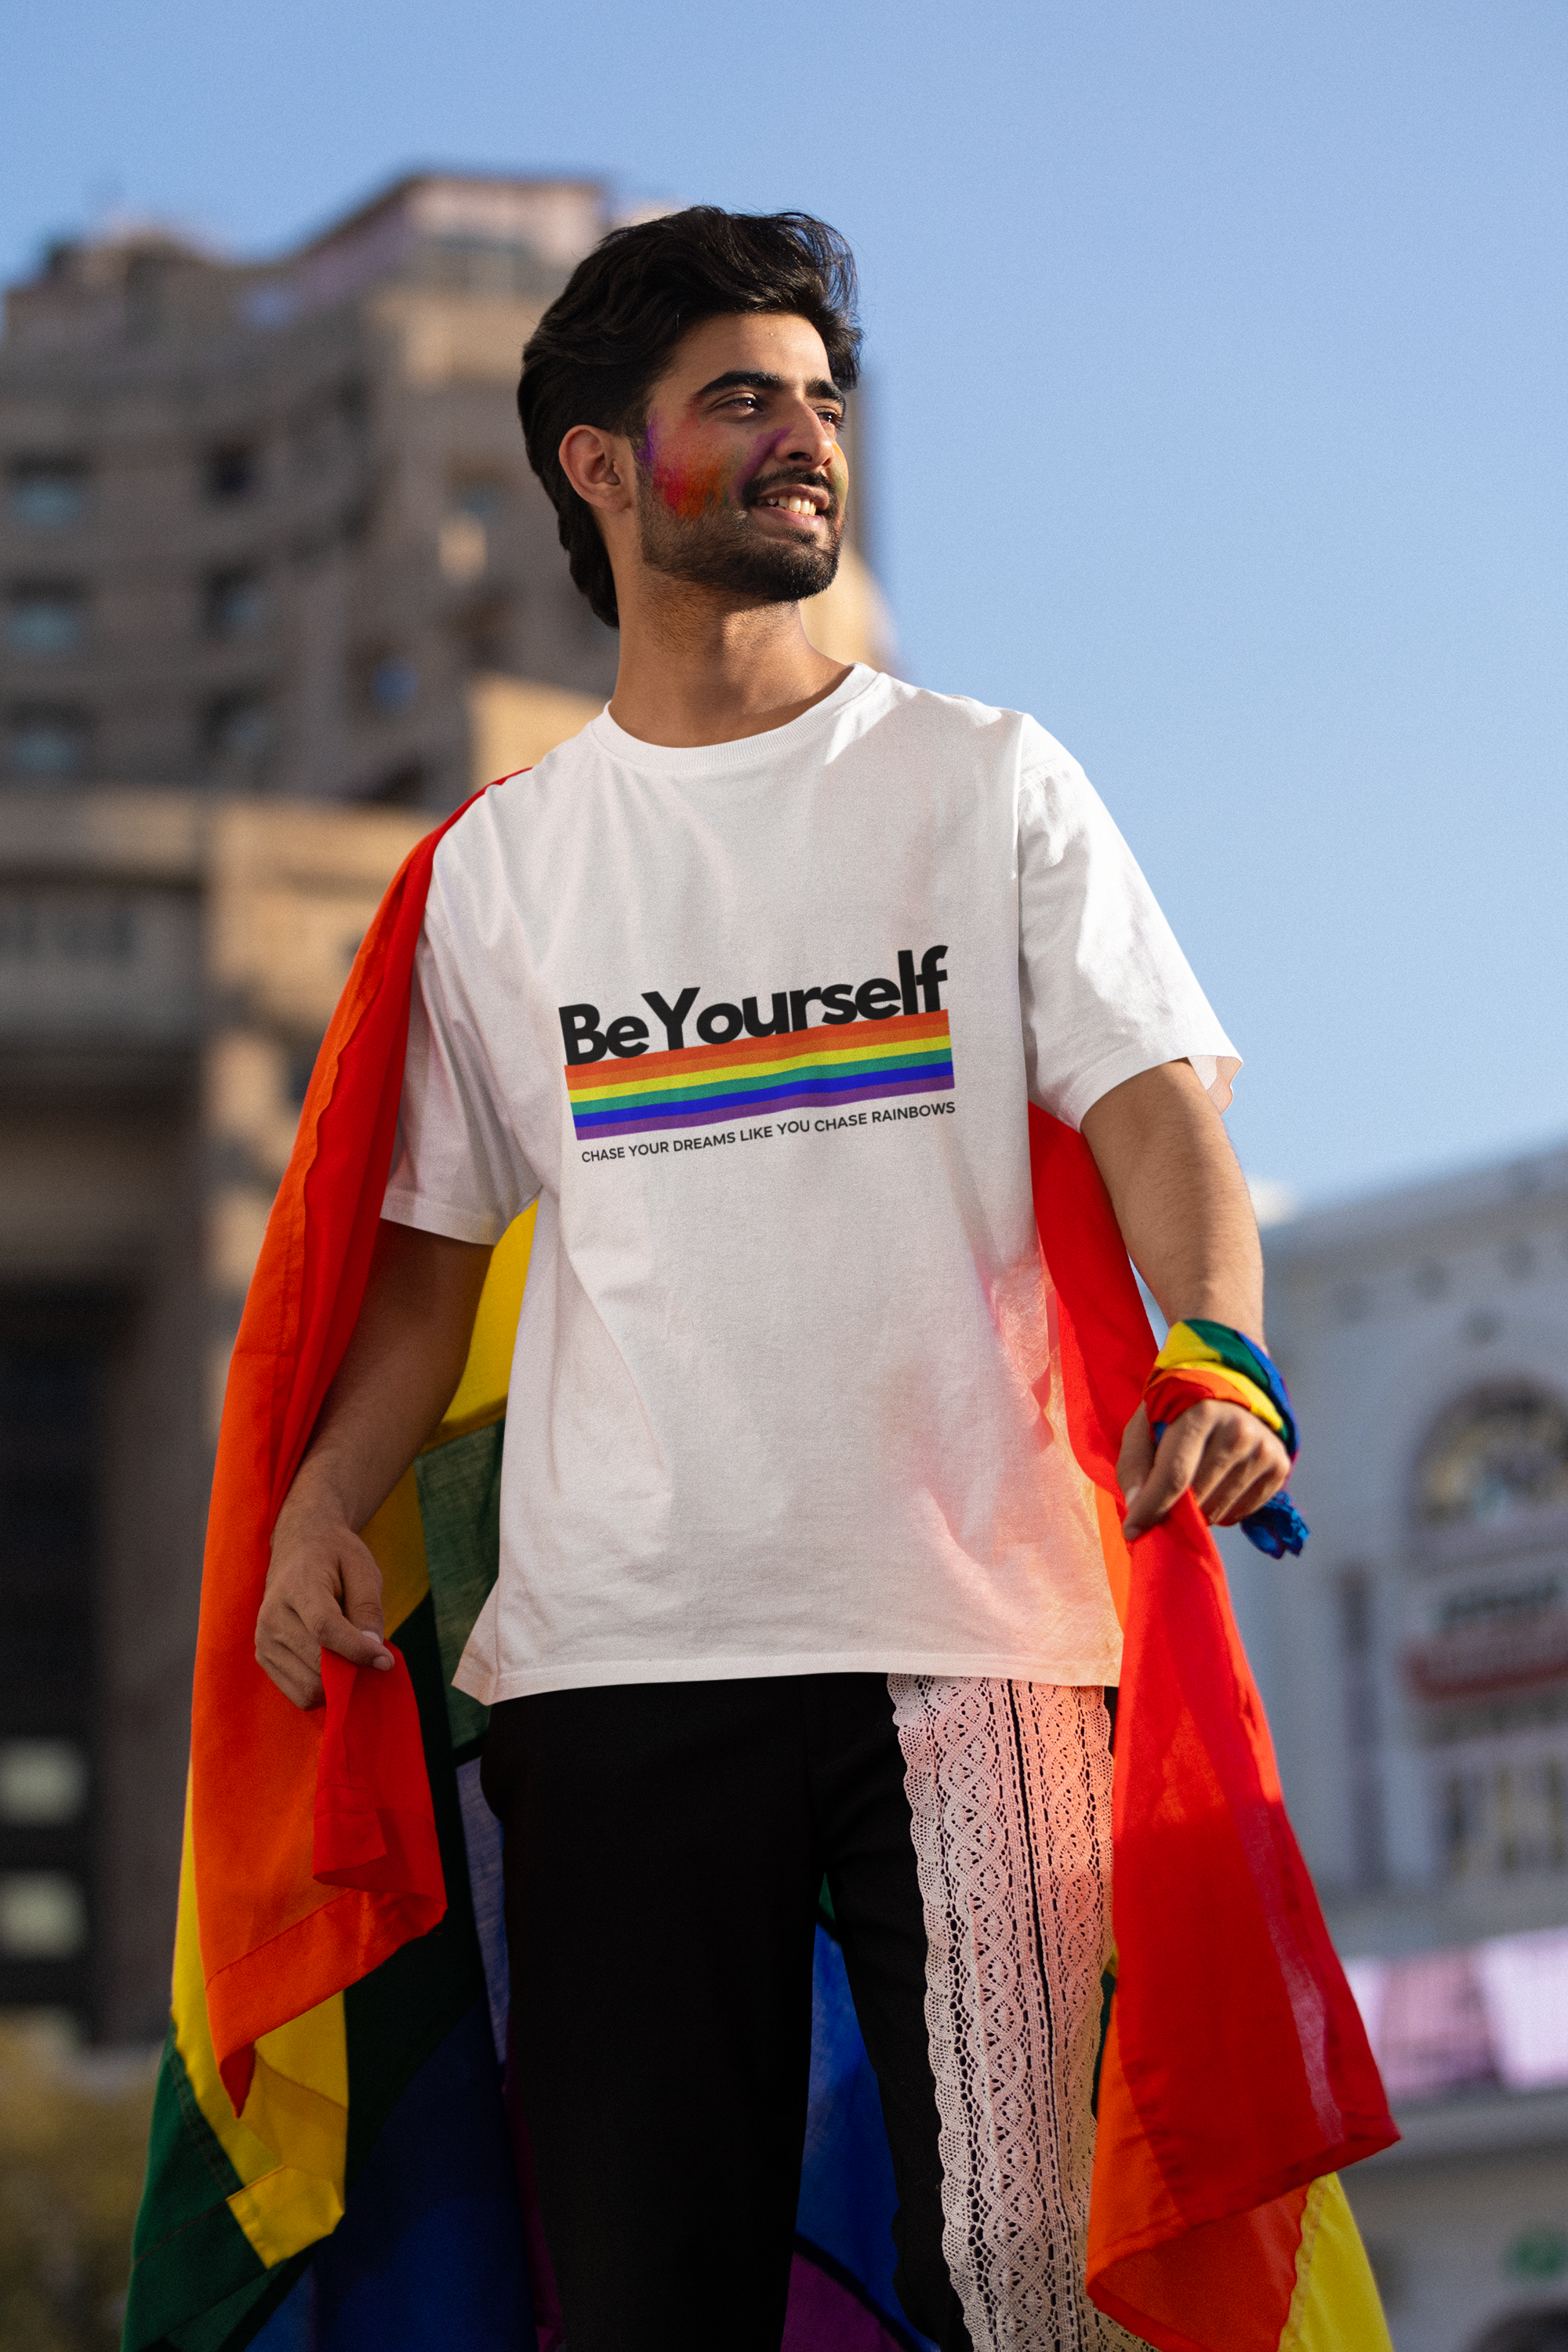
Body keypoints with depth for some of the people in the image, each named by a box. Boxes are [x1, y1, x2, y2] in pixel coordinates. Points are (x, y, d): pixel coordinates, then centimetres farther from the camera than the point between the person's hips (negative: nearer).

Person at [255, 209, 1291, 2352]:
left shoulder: (989, 784, 10)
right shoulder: (498, 866, 15)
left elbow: (1156, 1106, 0)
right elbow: (439, 1237, 17)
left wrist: (1221, 1363, -19)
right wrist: (323, 1500, 0)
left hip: (966, 1631, -1)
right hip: (617, 1654, 2)